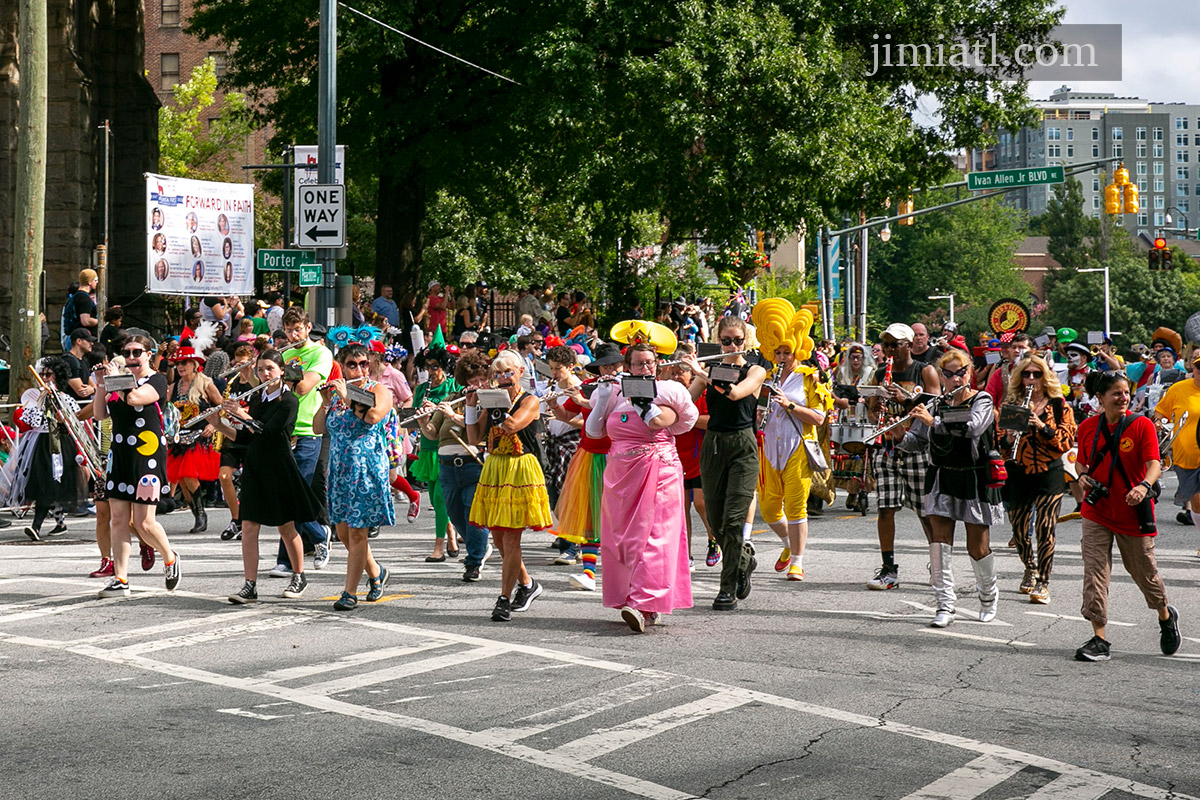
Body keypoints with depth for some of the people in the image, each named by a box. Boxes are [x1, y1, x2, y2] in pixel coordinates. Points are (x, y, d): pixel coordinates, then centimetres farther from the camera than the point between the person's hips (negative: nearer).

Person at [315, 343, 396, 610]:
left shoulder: (379, 390, -2)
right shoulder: (336, 392, 12)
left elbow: (373, 416, -23)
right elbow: (318, 429, 8)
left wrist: (346, 397, -18)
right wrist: (325, 403, -6)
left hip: (367, 467, -6)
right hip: (339, 468, 6)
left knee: (356, 531, -6)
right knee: (343, 530, 10)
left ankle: (350, 592, -1)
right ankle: (377, 573, 32)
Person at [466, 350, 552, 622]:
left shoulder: (530, 401, -3)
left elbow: (512, 425, -21)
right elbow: (475, 438, 7)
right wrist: (472, 406, -3)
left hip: (521, 471, -6)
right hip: (494, 471, 6)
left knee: (511, 538, -8)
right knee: (498, 536, 9)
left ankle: (504, 600, -5)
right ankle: (527, 584, 30)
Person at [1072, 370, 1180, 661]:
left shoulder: (1142, 425, -8)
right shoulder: (1087, 427, 2)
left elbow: (1154, 463, -18)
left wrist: (1144, 486, -38)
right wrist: (1082, 476, -7)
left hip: (1133, 514, -2)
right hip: (1097, 512, 2)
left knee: (1144, 571, 10)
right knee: (1094, 572, -8)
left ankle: (1166, 616, 40)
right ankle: (1100, 640, -5)